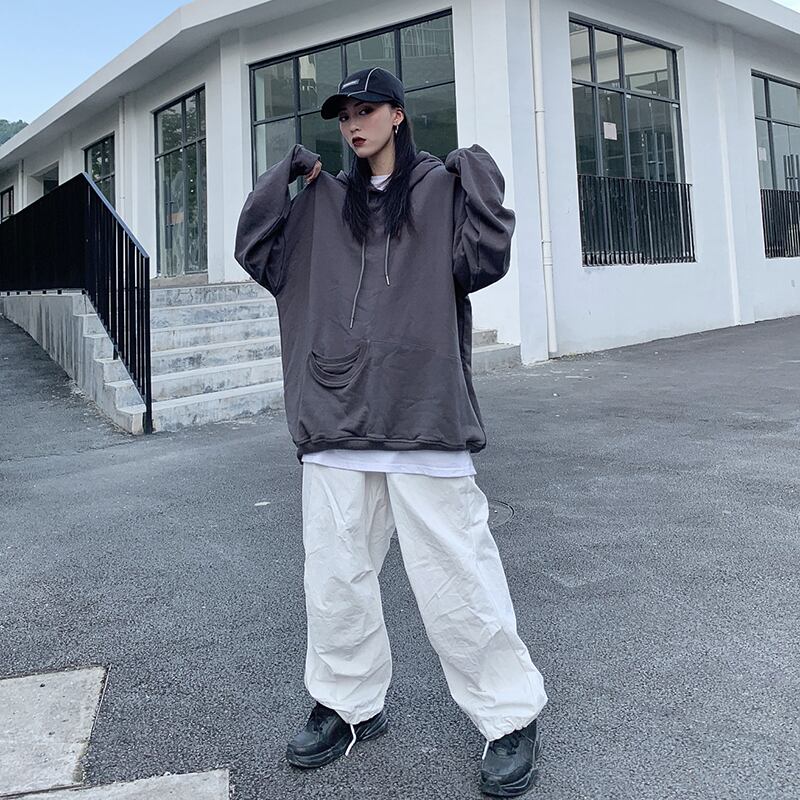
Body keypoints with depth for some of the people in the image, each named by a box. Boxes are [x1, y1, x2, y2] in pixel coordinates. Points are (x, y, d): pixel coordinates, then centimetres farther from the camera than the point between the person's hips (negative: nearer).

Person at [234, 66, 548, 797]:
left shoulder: (443, 187, 6)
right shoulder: (323, 202, 17)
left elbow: (483, 261, -7)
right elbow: (258, 252, 12)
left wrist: (478, 176, -6)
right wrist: (284, 176, 9)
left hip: (423, 417, -4)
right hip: (334, 419, 5)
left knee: (455, 579, -3)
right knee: (333, 578, 11)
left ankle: (512, 717, 16)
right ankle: (349, 705, 31)